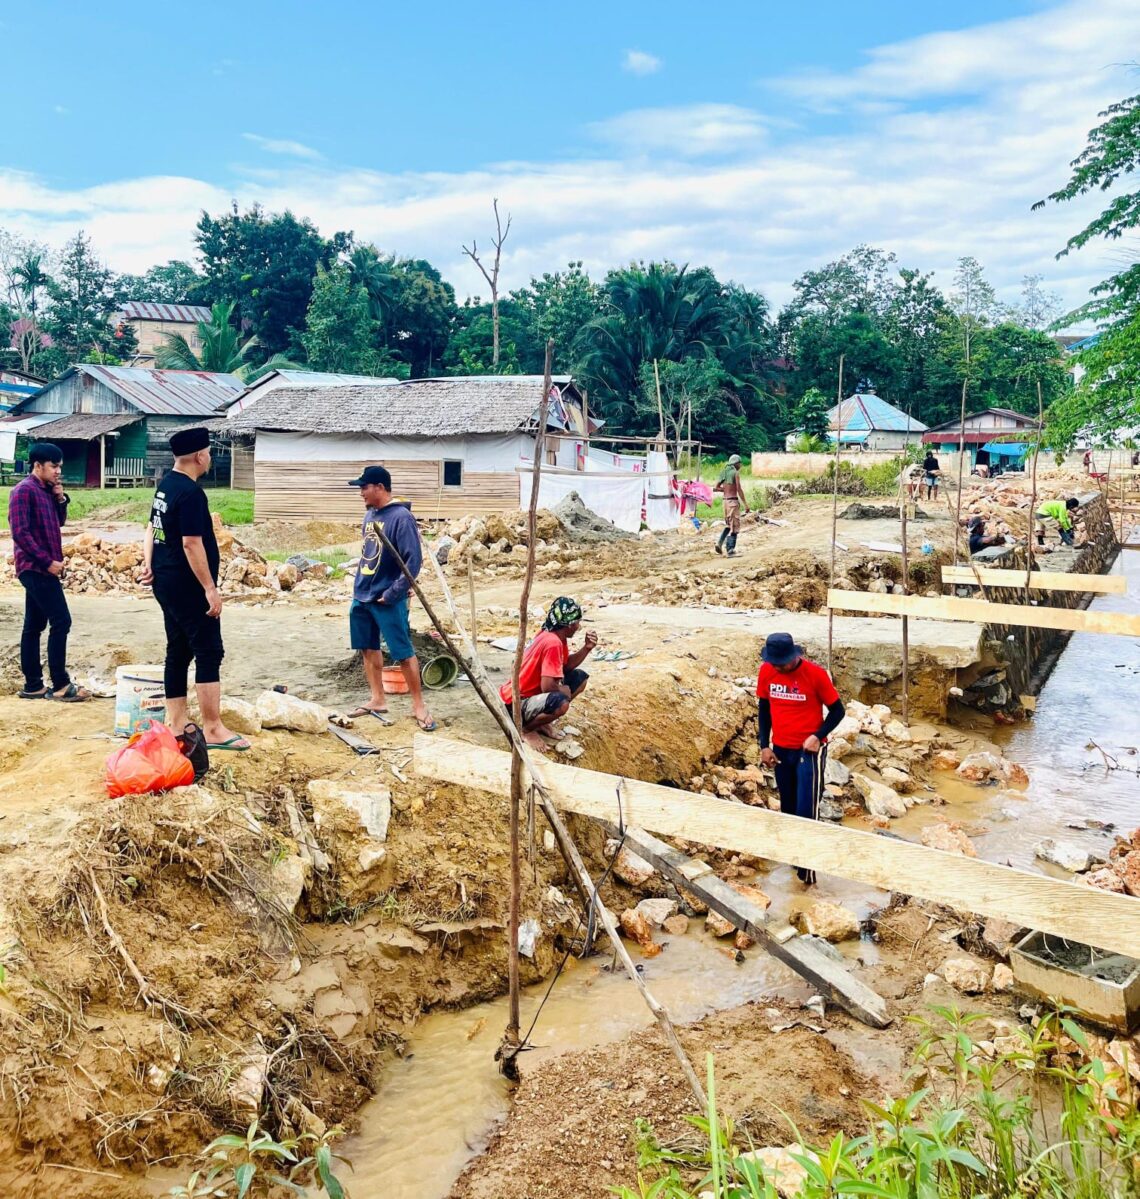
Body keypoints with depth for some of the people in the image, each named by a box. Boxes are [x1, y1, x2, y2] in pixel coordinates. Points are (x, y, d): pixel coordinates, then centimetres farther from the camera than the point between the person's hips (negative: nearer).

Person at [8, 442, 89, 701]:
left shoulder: (47, 490, 14)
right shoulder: (24, 490, -13)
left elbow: (58, 522, 22)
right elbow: (20, 533, -19)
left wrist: (61, 499, 5)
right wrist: (47, 561, -19)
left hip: (40, 569, 9)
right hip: (35, 568, -9)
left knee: (34, 626, 10)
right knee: (61, 621, -10)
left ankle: (33, 686, 15)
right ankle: (60, 685, -5)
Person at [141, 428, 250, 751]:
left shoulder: (165, 484, 12)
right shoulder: (191, 492, -19)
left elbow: (152, 528, 19)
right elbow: (191, 544, -23)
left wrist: (148, 564, 12)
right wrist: (210, 588, -20)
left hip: (165, 582, 10)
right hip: (188, 586, -10)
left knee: (178, 651, 13)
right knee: (209, 652, -7)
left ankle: (176, 722, 19)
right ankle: (213, 730, -6)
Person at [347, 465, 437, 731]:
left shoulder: (401, 517, -16)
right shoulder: (369, 515, 9)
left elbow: (413, 561, -19)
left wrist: (392, 594, -19)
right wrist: (359, 586, 15)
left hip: (387, 600, -8)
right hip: (361, 597, 8)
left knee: (403, 653, -3)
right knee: (368, 648, 14)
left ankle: (418, 705, 7)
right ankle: (377, 699, 26)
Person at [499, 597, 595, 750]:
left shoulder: (557, 636, 3)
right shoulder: (552, 642, -26)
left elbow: (567, 665, 12)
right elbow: (547, 686, -30)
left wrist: (587, 648, -2)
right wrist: (565, 690, -9)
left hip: (534, 691, 10)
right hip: (516, 702, -10)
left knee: (580, 677, 10)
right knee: (561, 702, -37)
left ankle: (542, 722, 12)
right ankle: (527, 727, -6)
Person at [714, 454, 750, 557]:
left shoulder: (724, 472, 12)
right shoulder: (735, 473, -9)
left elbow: (716, 488, 10)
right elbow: (739, 489, -15)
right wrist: (745, 504, -12)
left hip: (725, 500, 7)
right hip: (733, 500, -7)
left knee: (728, 524, 21)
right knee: (734, 526, -2)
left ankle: (719, 543, 4)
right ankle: (730, 550, -6)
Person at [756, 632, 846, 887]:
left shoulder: (815, 674, -18)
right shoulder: (766, 672, -6)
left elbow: (837, 710, -8)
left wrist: (818, 736, -21)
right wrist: (764, 745, 3)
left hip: (809, 751, -5)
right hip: (781, 750, 5)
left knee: (807, 811, -5)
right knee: (788, 808, 15)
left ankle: (807, 872, 3)